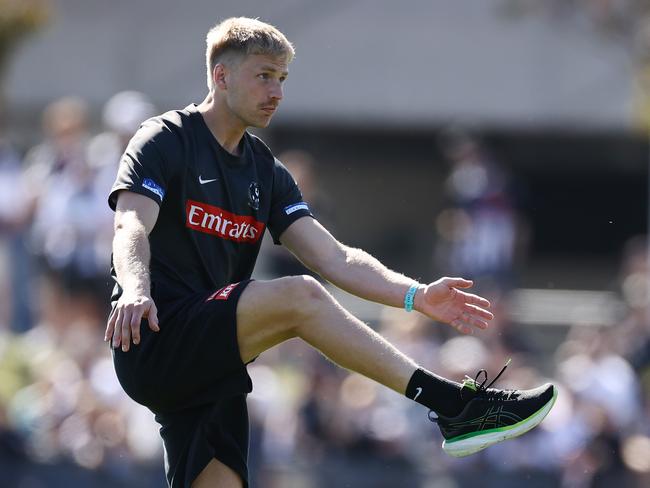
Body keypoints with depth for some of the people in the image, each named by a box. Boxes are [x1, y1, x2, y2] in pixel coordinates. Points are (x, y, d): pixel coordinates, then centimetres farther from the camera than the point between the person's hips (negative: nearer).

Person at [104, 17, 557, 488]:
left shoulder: (266, 171, 19)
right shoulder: (164, 141, 0)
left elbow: (335, 259, 10)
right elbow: (131, 229, -17)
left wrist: (416, 295, -5)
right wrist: (135, 289, -39)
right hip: (154, 340, -8)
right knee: (299, 296, -25)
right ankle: (455, 406, -27)